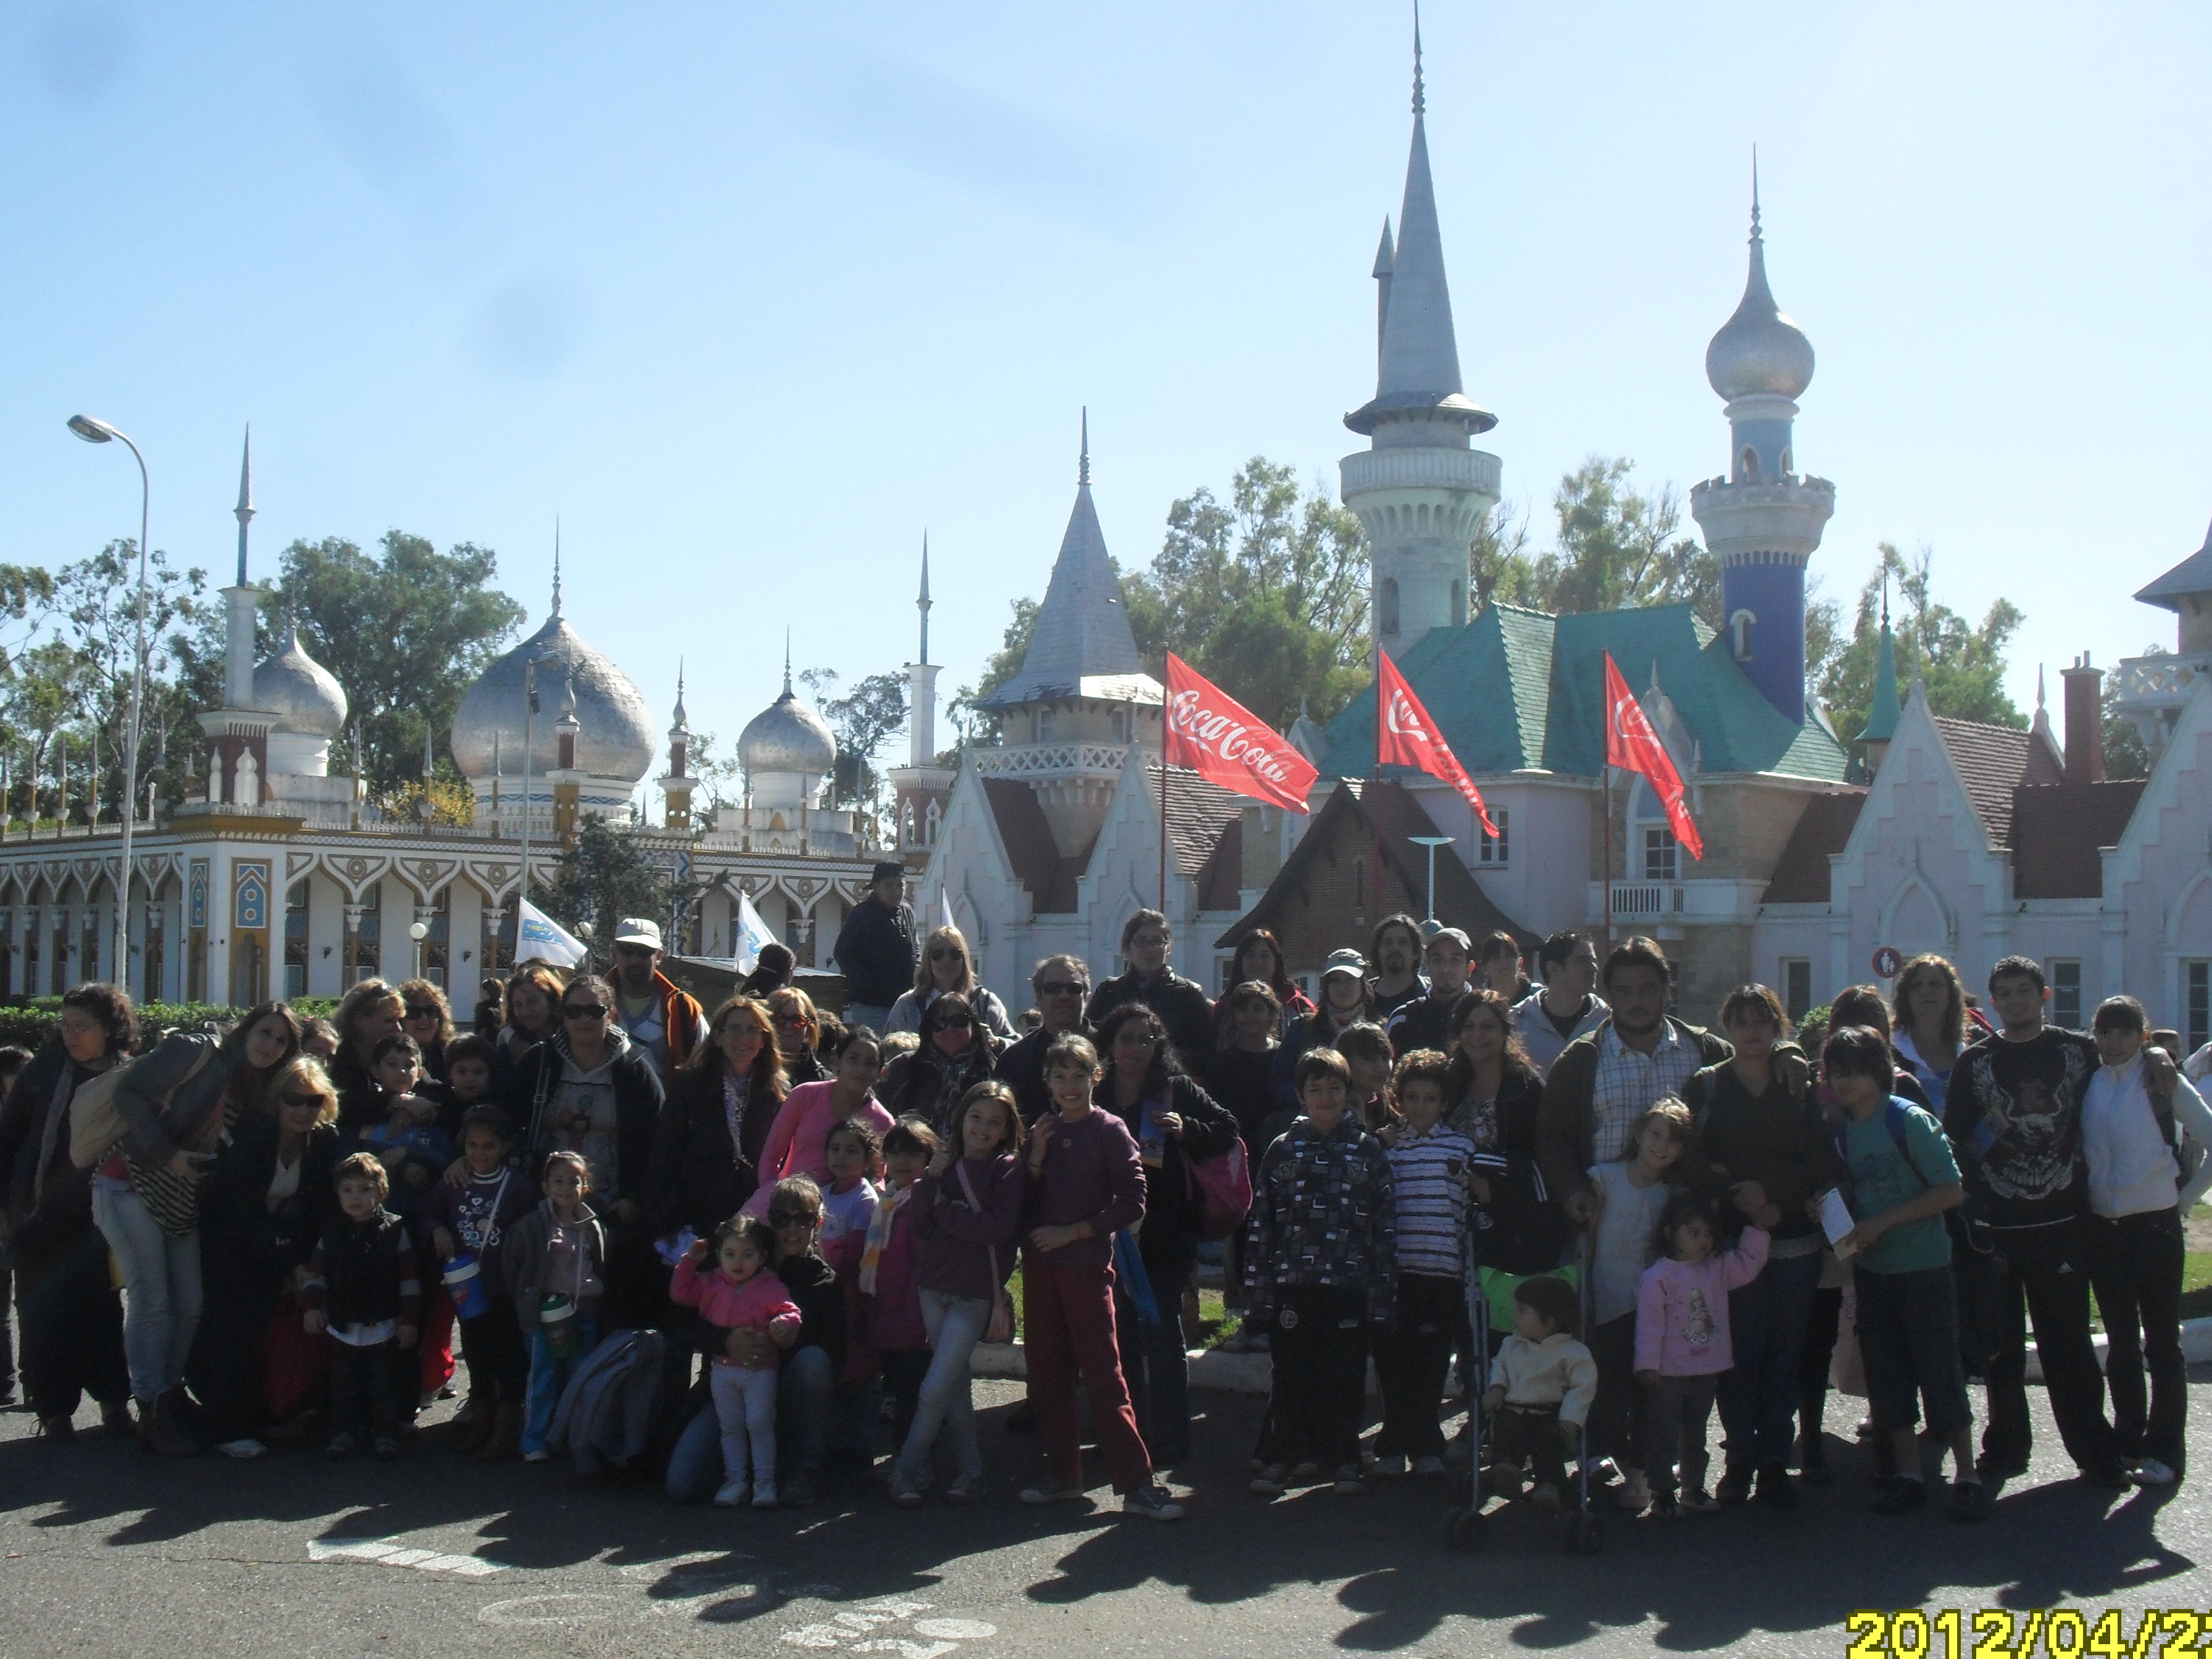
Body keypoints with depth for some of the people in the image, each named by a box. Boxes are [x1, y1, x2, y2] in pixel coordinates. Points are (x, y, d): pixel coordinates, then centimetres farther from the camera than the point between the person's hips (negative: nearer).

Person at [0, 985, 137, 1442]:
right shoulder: (44, 1071, 2)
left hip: (95, 1216, -1)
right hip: (37, 1213, 1)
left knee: (99, 1309, 3)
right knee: (41, 1312, 2)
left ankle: (113, 1400, 18)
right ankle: (55, 1408, 12)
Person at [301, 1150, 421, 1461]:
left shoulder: (394, 1230, -7)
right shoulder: (332, 1232, 1)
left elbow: (409, 1279, -5)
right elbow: (316, 1271, 8)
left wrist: (409, 1321, -7)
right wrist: (311, 1306, -3)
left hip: (384, 1327, -3)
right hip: (342, 1327, 3)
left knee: (385, 1384, 7)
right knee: (343, 1384, 11)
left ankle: (386, 1434, 18)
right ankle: (344, 1433, 23)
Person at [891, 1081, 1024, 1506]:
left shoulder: (1008, 1168, -4)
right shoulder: (946, 1163, 8)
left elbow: (999, 1227, -18)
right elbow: (922, 1229, 0)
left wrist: (946, 1213, -10)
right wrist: (930, 1179, -12)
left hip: (975, 1293, -5)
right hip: (934, 1286, 5)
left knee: (935, 1390, -7)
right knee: (956, 1382, 12)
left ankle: (908, 1469, 7)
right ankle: (969, 1468, 21)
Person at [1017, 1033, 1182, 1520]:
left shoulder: (1110, 1131, -4)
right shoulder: (1042, 1132, 11)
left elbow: (1132, 1203, -10)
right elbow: (1024, 1205, 10)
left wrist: (1072, 1232, -12)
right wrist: (1035, 1161, -6)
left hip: (1088, 1265, -5)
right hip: (1040, 1266, 5)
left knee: (1104, 1377, -7)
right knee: (1046, 1376, 8)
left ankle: (1137, 1484, -4)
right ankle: (1063, 1474, 19)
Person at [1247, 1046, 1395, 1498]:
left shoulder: (1368, 1151, 6)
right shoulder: (1283, 1150, 7)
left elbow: (1386, 1223, 4)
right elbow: (1260, 1222, 6)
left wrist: (1382, 1290, -2)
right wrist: (1258, 1288, 1)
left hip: (1349, 1285, 0)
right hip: (1292, 1284, 0)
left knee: (1345, 1376, 5)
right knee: (1289, 1374, 4)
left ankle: (1344, 1459, 18)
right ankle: (1278, 1459, 14)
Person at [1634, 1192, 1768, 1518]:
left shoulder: (1718, 1270, 5)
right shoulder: (1657, 1277, -15)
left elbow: (1749, 1263, 8)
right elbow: (1649, 1323, -16)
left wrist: (1758, 1229, -4)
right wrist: (1648, 1365, -18)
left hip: (1707, 1369, 6)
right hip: (1669, 1373, -6)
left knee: (1695, 1433, 18)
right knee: (1664, 1434, 2)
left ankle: (1694, 1488, 29)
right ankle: (1662, 1493, 10)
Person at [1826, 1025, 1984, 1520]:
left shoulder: (1909, 1120, -13)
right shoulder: (1841, 1131, 6)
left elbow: (1951, 1190, -16)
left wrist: (1883, 1222, -19)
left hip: (1923, 1268, -6)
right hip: (1871, 1270, 6)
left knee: (1939, 1370, -1)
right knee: (1886, 1373, 8)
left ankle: (1967, 1476, 10)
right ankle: (1907, 1474, 17)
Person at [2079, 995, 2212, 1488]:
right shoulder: (2088, 1083, 6)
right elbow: (2077, 1148, 16)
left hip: (2154, 1226, -4)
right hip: (2101, 1226, 4)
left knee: (2162, 1341, 1)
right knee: (2120, 1341, 12)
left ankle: (2164, 1449, 7)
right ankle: (2128, 1440, 22)